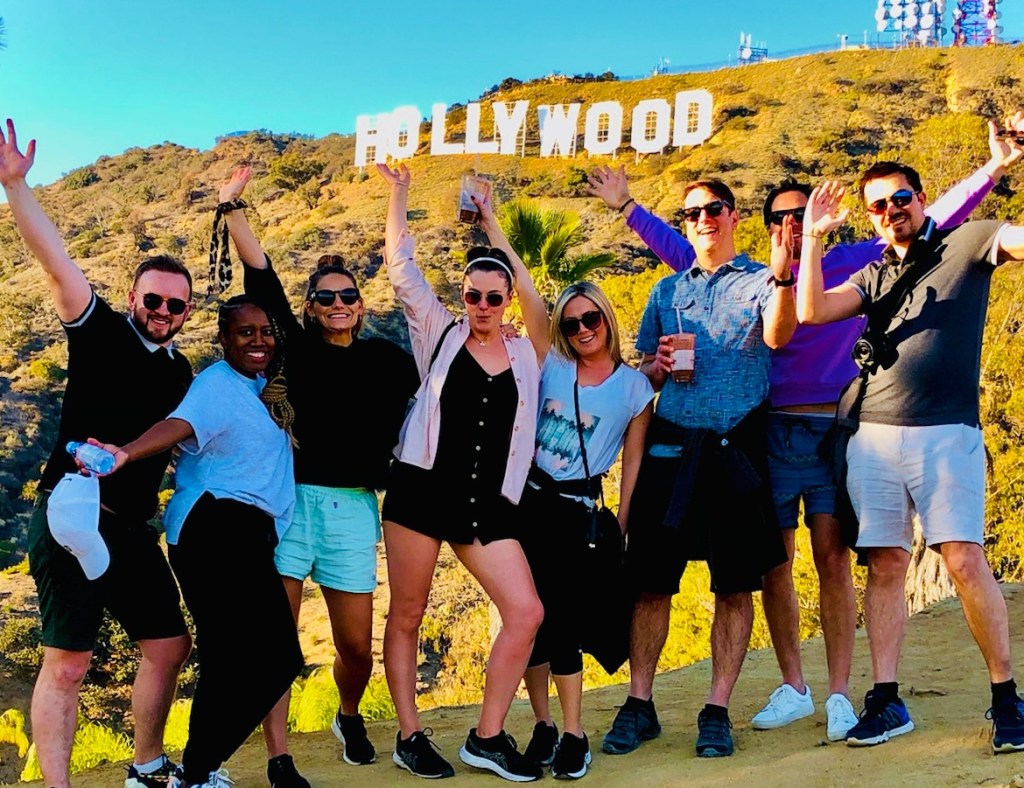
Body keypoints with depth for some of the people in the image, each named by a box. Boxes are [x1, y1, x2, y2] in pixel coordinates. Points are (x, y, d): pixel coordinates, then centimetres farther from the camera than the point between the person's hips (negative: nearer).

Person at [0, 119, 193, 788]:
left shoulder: (181, 373, 13)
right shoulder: (102, 332, -3)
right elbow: (55, 259, -16)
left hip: (134, 528, 7)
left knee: (169, 647, 13)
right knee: (68, 662, -9)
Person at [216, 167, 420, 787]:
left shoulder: (386, 359, 7)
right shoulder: (298, 350, 6)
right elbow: (263, 281, -1)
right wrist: (233, 207, -6)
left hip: (352, 507, 0)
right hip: (287, 498, 0)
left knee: (357, 645, 4)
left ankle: (350, 718, 36)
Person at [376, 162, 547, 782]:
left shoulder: (526, 353, 10)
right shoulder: (440, 333, 5)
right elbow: (401, 265, 2)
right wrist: (399, 194, 4)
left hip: (489, 502, 2)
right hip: (422, 490, -2)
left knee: (527, 614, -8)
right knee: (408, 616, 3)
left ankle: (488, 737, 4)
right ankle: (410, 736, 16)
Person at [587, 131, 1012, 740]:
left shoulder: (855, 264, 8)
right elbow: (683, 253, 24)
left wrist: (991, 170, 0)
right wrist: (628, 207, 27)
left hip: (833, 432, -2)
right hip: (771, 433, 3)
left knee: (834, 560, -5)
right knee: (773, 564, 4)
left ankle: (838, 696, 2)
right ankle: (793, 688, 16)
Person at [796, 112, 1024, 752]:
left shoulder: (967, 244, 7)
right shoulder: (874, 276, 19)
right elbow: (812, 311, 6)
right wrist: (815, 237, 4)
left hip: (945, 432, -4)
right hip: (873, 435, 4)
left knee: (965, 559, -12)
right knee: (886, 565, 3)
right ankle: (886, 700, 9)